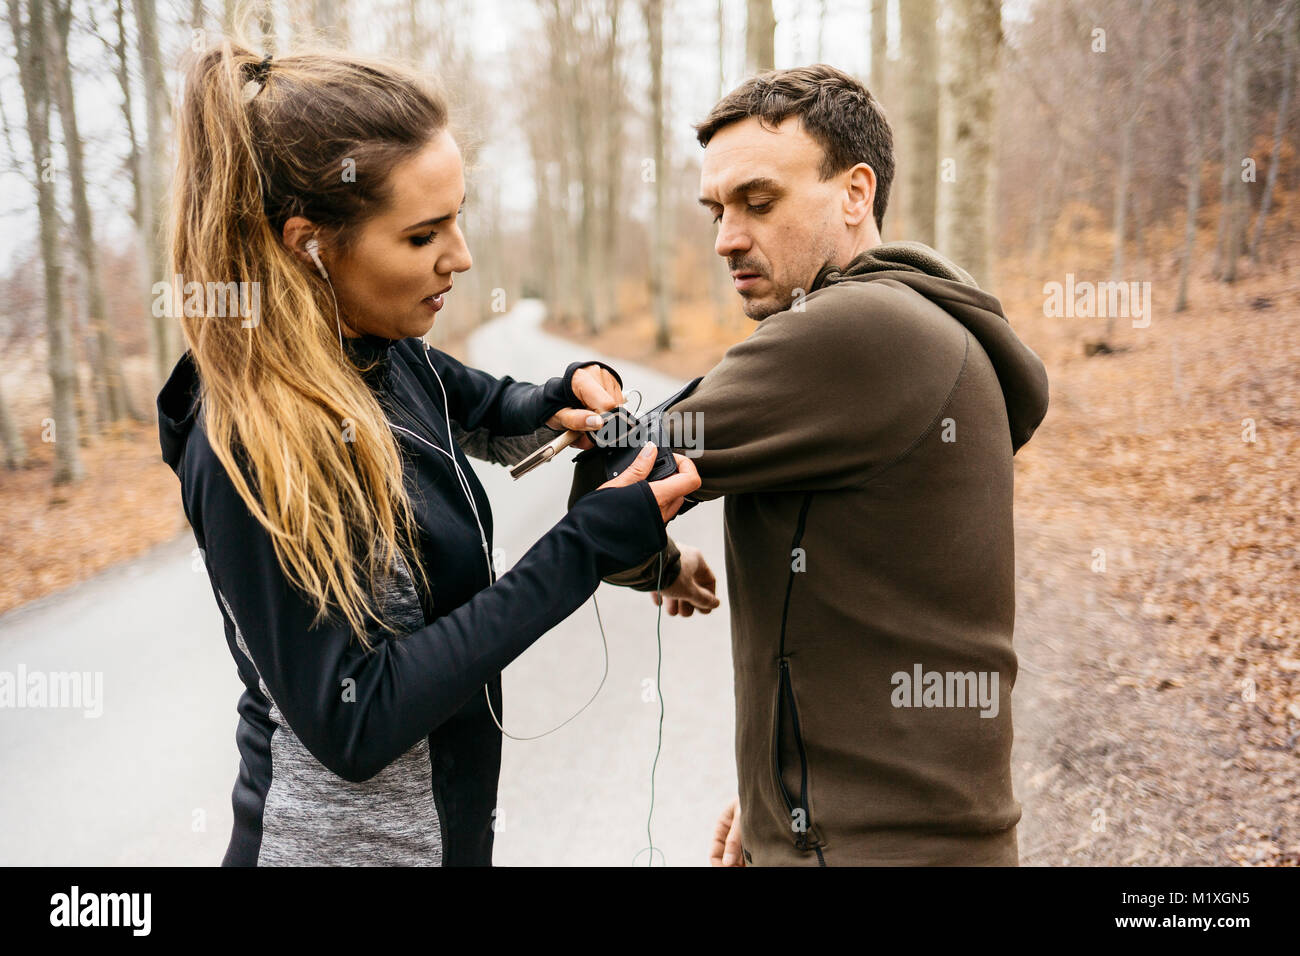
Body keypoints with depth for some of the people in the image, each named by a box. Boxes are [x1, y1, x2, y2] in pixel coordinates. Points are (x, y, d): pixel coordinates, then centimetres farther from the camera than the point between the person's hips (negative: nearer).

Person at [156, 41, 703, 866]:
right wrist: (585, 548, -27)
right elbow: (350, 723, -27)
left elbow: (495, 412, 16)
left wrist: (571, 397, -7)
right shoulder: (253, 448, -26)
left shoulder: (388, 355, -4)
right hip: (348, 838, -7)